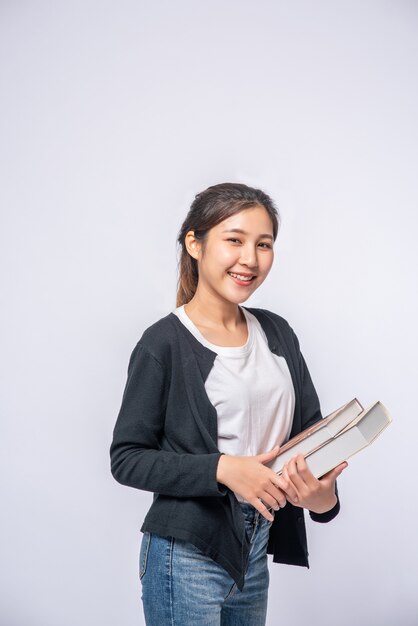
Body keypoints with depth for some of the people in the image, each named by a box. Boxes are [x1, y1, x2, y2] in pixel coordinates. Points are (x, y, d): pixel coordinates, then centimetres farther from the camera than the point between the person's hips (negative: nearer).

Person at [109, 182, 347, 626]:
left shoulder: (277, 333, 4)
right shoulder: (164, 343, -12)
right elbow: (127, 458, -11)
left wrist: (323, 493, -14)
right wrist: (223, 469, -23)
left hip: (256, 550, 6)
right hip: (188, 556, -5)